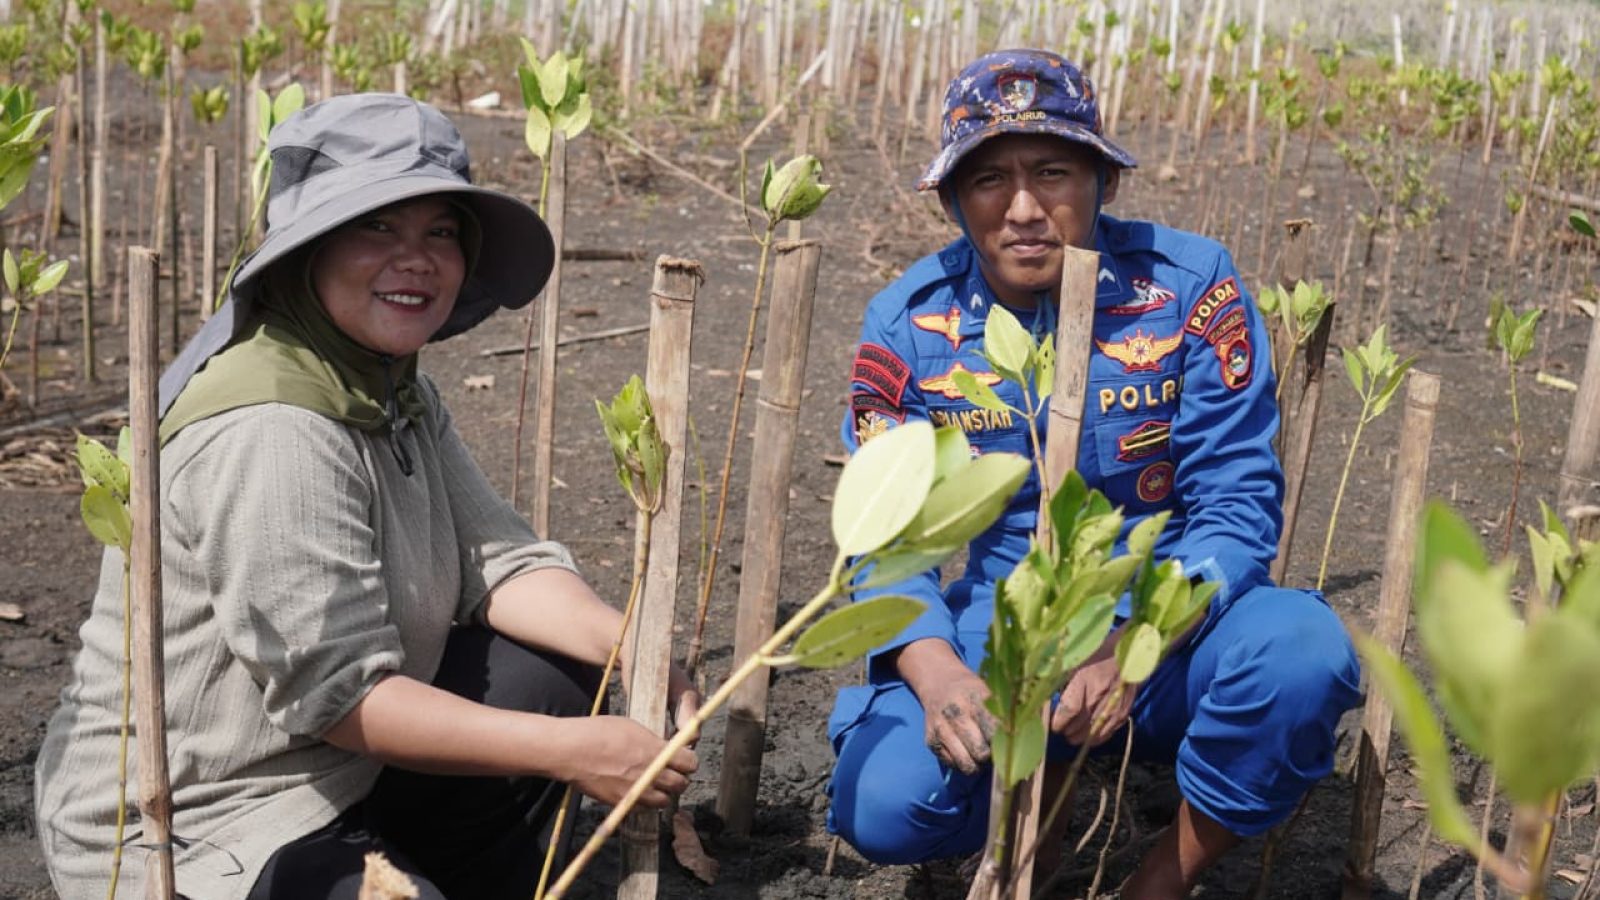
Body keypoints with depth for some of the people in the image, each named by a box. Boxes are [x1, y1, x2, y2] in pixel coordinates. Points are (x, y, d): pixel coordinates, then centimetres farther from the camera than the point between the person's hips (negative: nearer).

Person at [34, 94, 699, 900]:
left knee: (556, 676, 7)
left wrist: (626, 645, -19)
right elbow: (337, 693, -26)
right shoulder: (271, 433, -26)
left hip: (332, 769, 9)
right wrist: (573, 752, -25)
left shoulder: (396, 390, 2)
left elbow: (499, 558, -1)